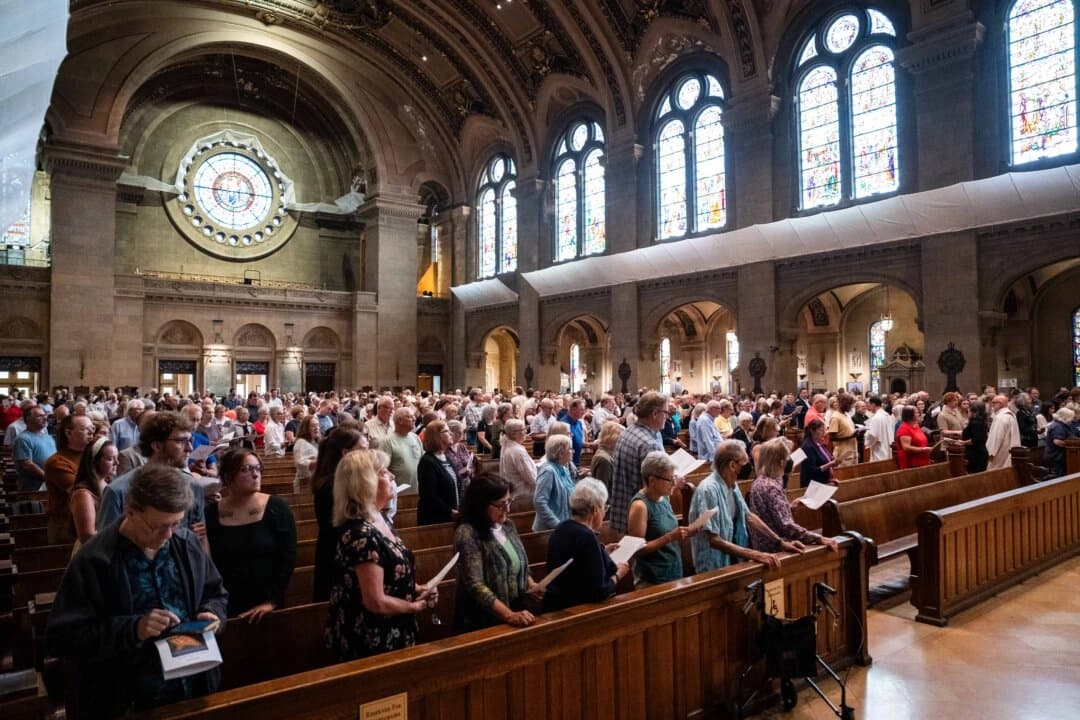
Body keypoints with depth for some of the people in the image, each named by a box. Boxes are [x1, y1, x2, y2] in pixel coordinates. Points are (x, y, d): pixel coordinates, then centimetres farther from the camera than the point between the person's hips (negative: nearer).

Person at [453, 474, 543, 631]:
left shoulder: (508, 525, 1)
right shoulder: (467, 533, -20)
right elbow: (475, 585, -25)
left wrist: (531, 584, -4)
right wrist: (509, 615, -30)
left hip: (515, 609, 6)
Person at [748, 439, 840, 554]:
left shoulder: (760, 482, 9)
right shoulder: (771, 487, -21)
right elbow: (786, 526, -26)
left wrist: (791, 505, 31)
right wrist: (819, 539, -26)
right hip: (774, 547, -9)